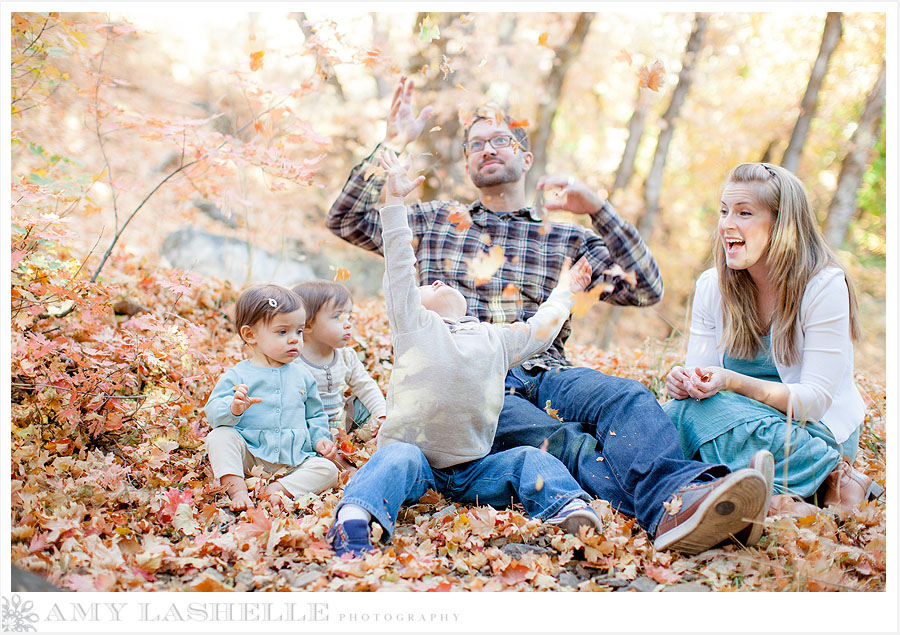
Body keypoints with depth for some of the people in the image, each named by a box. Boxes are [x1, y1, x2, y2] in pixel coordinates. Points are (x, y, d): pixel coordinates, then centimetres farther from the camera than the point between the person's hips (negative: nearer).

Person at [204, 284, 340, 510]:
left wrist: (320, 439, 4)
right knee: (219, 436, -26)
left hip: (293, 460, 3)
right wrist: (233, 408, -29)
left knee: (328, 470, -19)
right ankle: (236, 487, -36)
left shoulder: (303, 376, 13)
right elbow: (213, 412, -8)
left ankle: (279, 489, -30)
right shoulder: (237, 376, 0)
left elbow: (315, 415, 23)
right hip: (249, 456, -3)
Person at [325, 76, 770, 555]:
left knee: (629, 397, -32)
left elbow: (646, 289, 11)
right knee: (561, 441, -34)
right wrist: (392, 145, 8)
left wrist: (598, 209, 2)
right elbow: (345, 220, 15)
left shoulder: (566, 240, 23)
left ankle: (677, 501, -60)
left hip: (544, 376, 2)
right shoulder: (435, 222, 24)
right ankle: (670, 509, -57)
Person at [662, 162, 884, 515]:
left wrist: (734, 383, -32)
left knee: (702, 412, -30)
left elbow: (815, 400, -18)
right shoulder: (711, 286, 1)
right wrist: (683, 382, -25)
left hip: (819, 434, -6)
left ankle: (829, 479, -20)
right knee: (680, 409, -25)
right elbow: (703, 377, 0)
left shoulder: (825, 285, -14)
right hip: (747, 418, 6)